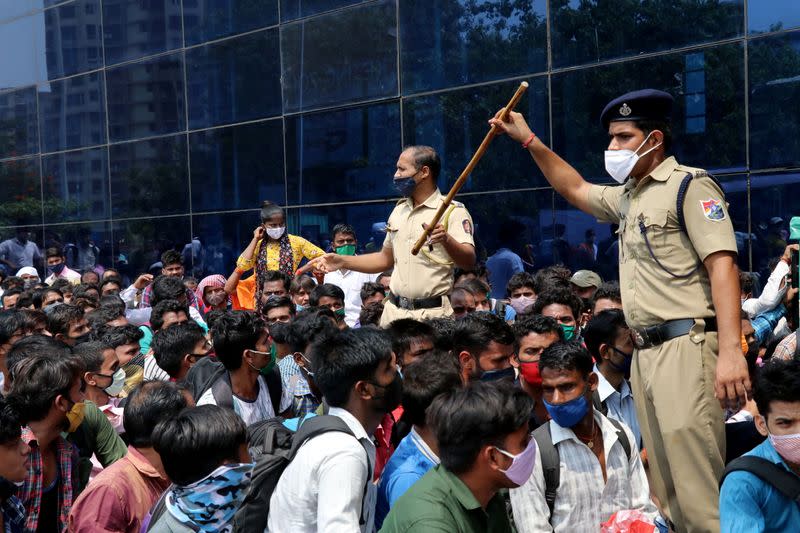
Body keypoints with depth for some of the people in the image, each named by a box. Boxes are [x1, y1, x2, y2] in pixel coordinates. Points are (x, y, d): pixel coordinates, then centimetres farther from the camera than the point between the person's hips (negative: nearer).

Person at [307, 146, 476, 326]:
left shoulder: (453, 211, -8)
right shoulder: (399, 210, 16)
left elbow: (469, 261, -19)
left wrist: (446, 240, -38)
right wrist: (342, 261, 15)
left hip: (433, 314, -6)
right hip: (394, 311, 6)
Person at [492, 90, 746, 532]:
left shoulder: (689, 186, -5)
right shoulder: (629, 197, 21)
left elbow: (723, 266, -14)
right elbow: (574, 189, 38)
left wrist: (730, 350, -24)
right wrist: (529, 140, 31)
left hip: (685, 346, -9)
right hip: (645, 351, 9)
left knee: (694, 475, -15)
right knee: (664, 482, 9)